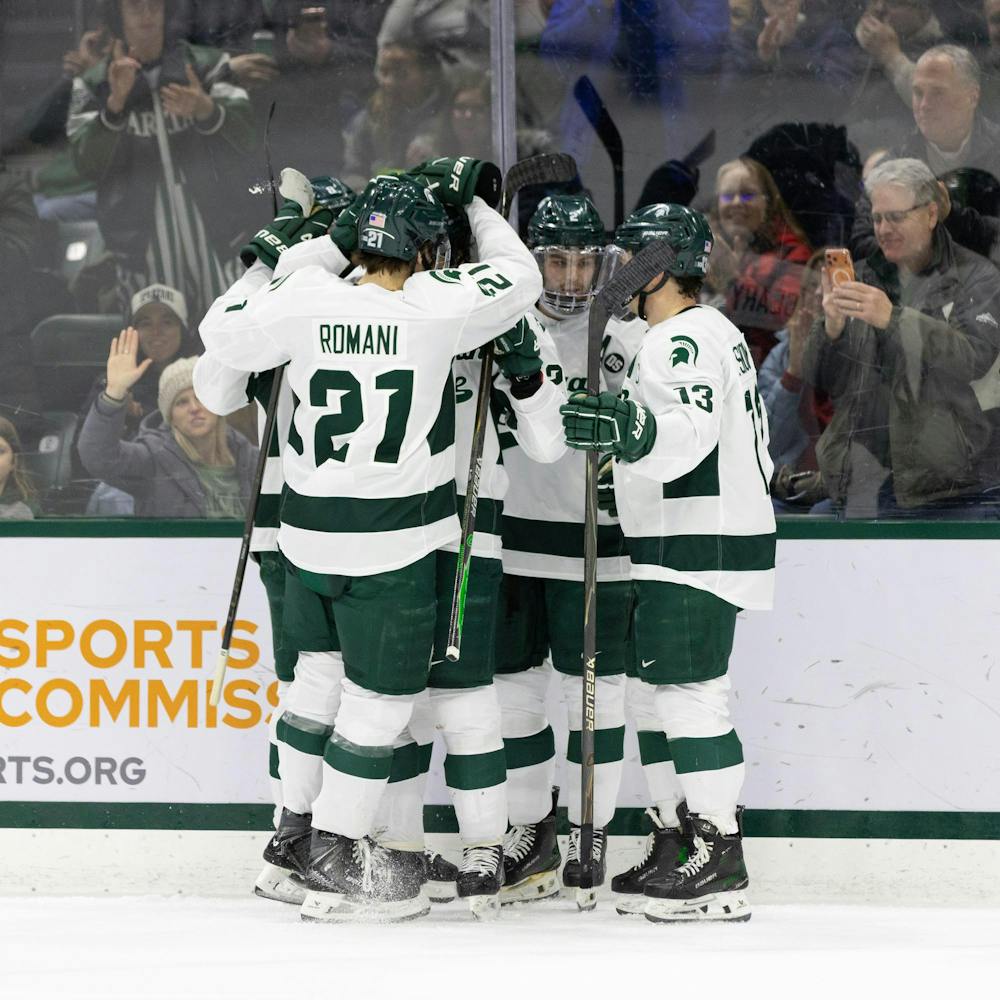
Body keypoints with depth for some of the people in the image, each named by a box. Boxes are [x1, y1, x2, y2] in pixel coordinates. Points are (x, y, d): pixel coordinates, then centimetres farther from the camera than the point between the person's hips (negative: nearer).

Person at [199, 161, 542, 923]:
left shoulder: (307, 300, -6)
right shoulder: (434, 306, -13)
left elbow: (224, 332, 9)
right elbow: (518, 277, 2)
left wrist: (324, 252, 13)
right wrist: (476, 204, 17)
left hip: (311, 537, 5)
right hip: (395, 544, -5)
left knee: (326, 670, 23)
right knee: (382, 695, 4)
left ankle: (301, 821, 30)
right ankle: (337, 864, 5)